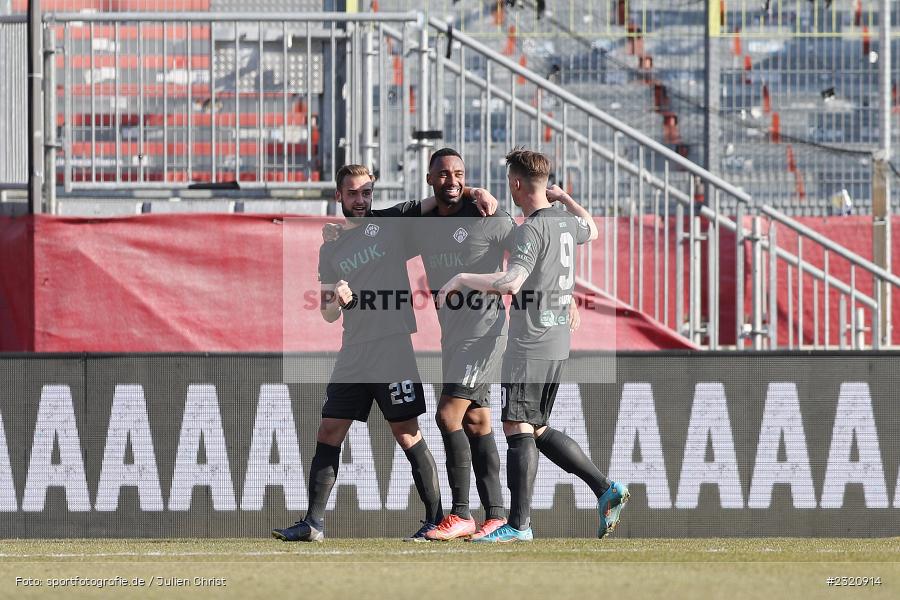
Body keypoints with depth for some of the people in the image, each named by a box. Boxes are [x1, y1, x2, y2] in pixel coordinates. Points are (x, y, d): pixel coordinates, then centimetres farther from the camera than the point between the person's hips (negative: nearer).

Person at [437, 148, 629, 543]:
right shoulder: (566, 223, 10)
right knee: (538, 429, 16)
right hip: (558, 344, 9)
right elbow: (591, 230, 36)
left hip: (530, 344, -9)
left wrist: (461, 279, -17)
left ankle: (519, 524, -8)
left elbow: (511, 282, -27)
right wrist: (564, 199, 43)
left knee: (518, 428, -6)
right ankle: (606, 490, 11)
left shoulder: (532, 229, -16)